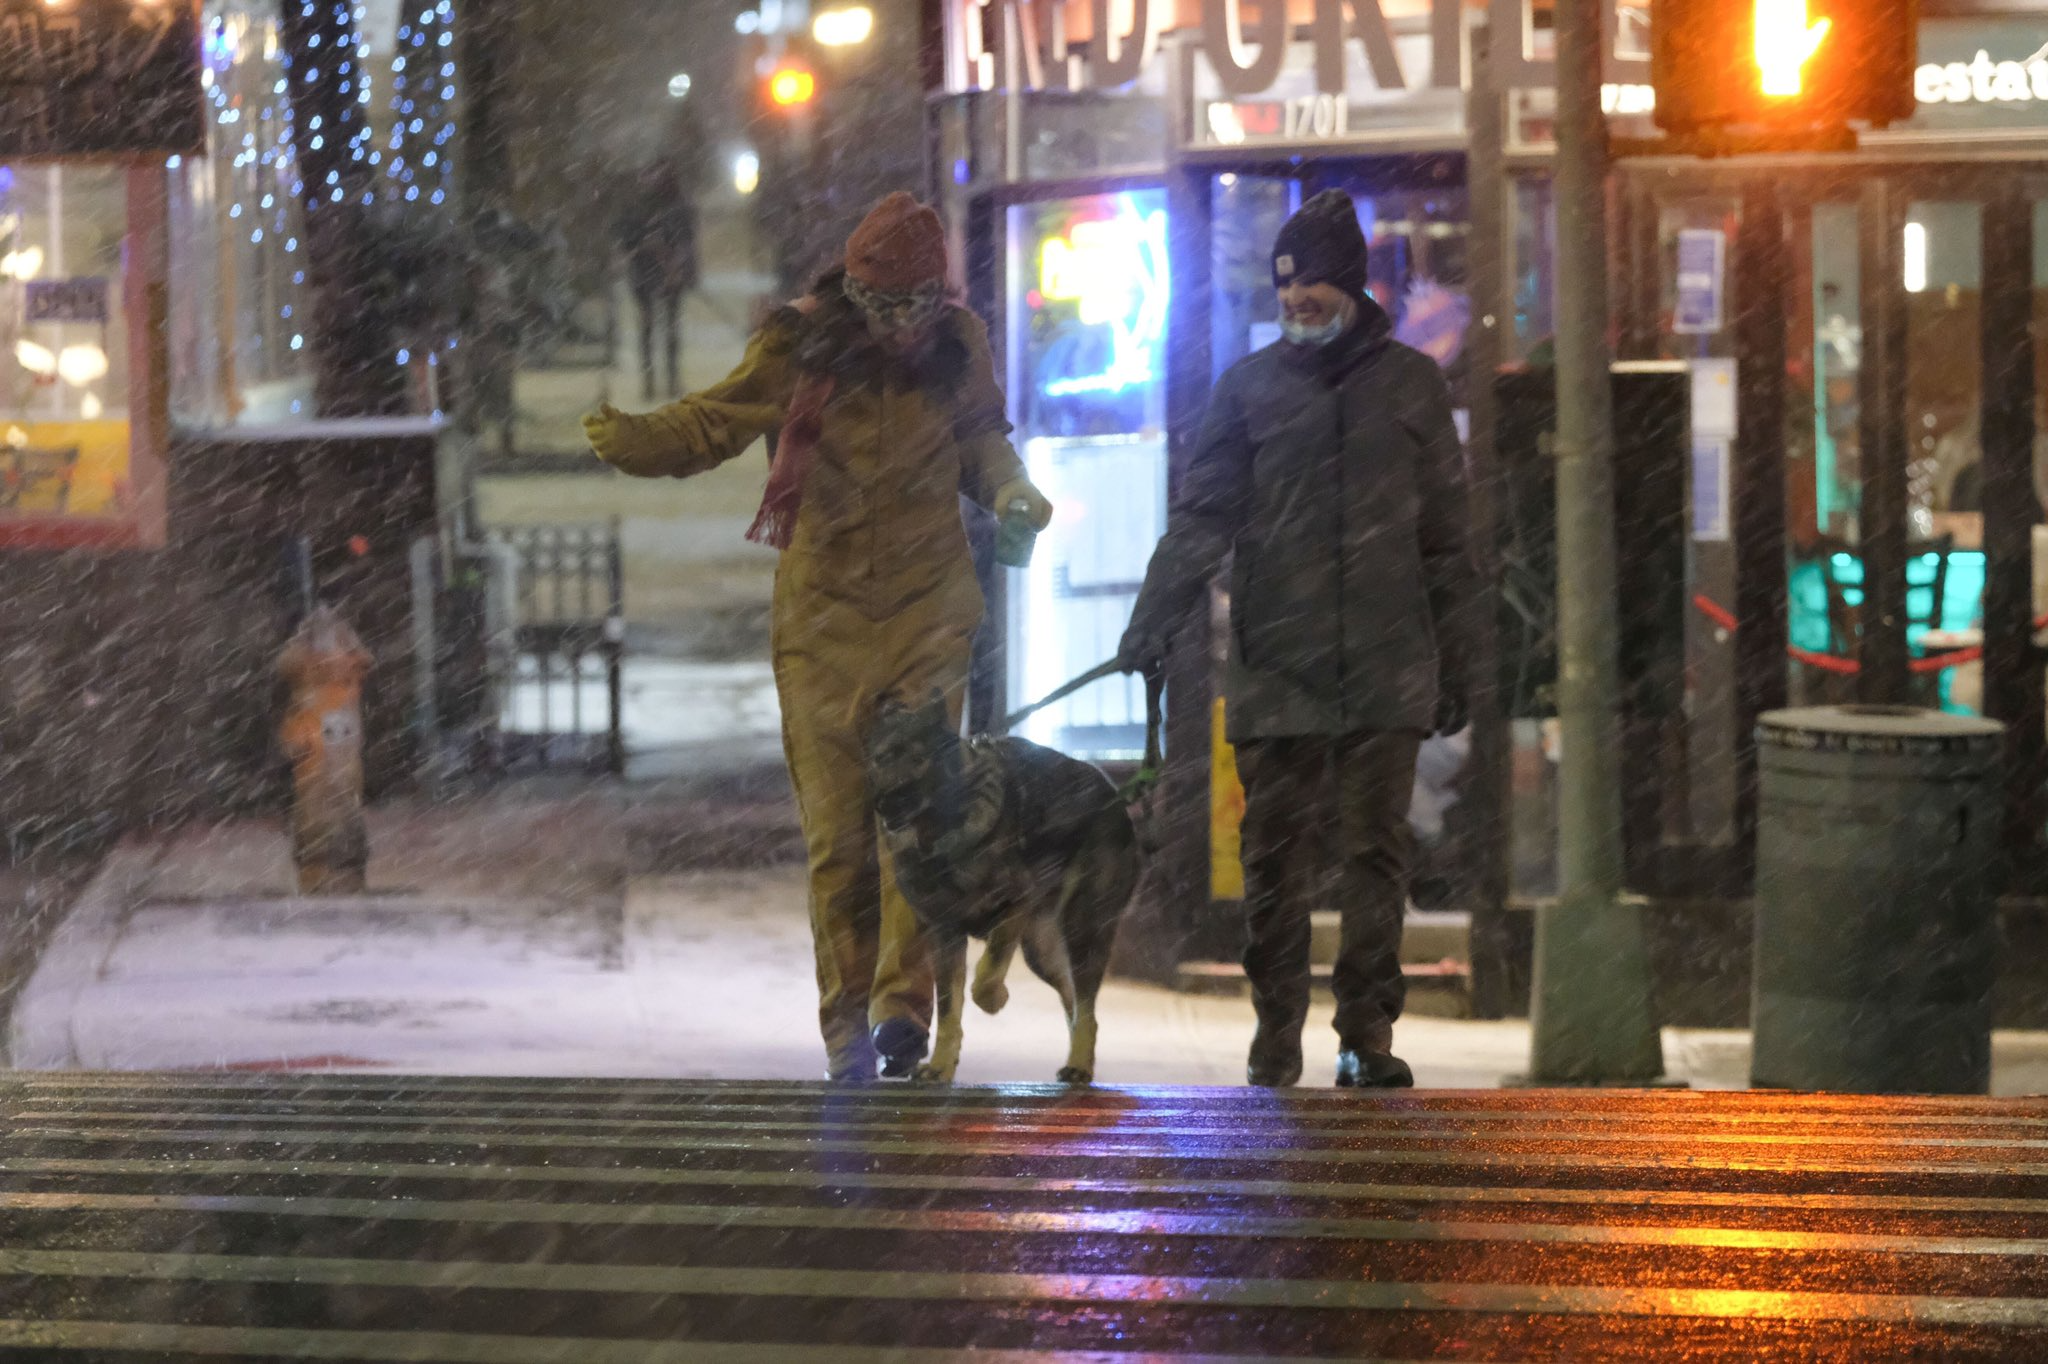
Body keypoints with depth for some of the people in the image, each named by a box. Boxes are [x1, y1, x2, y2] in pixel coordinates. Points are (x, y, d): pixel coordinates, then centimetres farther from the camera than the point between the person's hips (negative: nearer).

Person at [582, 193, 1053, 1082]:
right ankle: (846, 1019, 3)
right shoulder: (801, 348, -3)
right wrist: (631, 440, -15)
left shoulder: (955, 349, 4)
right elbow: (715, 422, 2)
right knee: (835, 824, -3)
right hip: (823, 616, -1)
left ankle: (903, 1002, -12)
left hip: (927, 612, 1)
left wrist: (1009, 488, 0)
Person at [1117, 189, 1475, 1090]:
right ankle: (1277, 1032, 9)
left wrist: (1452, 661, 12)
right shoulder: (1250, 386, 9)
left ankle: (1368, 1031, 1)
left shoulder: (1410, 384, 10)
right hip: (1275, 663, 0)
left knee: (1377, 848, -3)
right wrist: (1149, 628, -6)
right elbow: (1200, 516, 5)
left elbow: (1445, 534, 14)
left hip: (1386, 665, 0)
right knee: (1276, 851, 1)